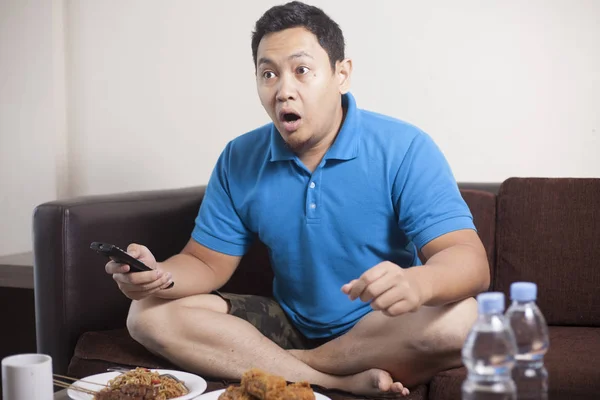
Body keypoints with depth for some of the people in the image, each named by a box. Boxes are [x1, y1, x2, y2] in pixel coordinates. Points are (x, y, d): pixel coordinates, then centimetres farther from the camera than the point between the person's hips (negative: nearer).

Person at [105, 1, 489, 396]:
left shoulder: (404, 150, -16)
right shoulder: (238, 161, -2)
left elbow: (470, 262, -24)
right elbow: (207, 263, 2)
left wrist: (416, 284, -48)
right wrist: (158, 275, -23)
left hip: (384, 331, -3)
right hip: (293, 326, 4)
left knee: (457, 320, -36)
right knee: (150, 316, -14)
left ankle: (292, 365, -15)